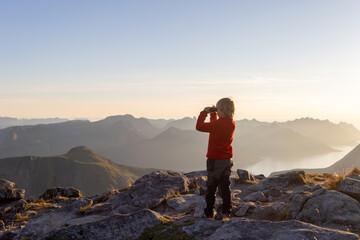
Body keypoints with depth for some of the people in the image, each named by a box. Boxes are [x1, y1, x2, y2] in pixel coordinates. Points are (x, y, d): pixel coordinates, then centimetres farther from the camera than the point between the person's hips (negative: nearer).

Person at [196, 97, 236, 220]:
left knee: (211, 188, 5)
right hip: (227, 160, 7)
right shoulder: (232, 123, 4)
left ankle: (209, 214, 13)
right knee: (225, 187, 13)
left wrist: (204, 112, -7)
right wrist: (212, 114, 14)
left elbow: (199, 126, -16)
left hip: (215, 160, -7)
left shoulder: (218, 124, -21)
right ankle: (226, 212, 16)